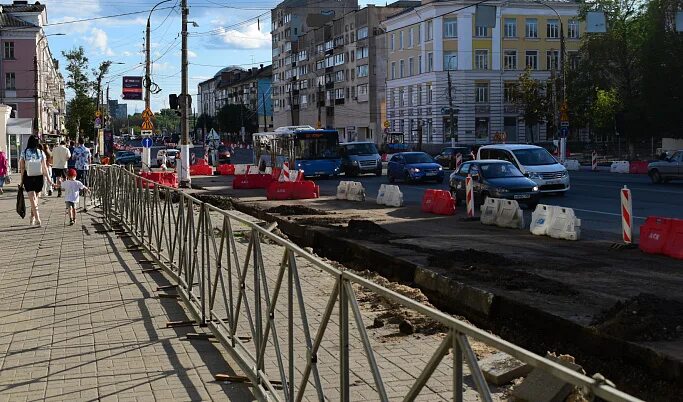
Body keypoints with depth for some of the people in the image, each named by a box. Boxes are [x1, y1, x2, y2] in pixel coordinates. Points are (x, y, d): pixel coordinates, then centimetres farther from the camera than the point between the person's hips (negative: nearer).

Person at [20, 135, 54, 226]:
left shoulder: (24, 153, -5)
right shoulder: (41, 153, -3)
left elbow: (22, 168, -5)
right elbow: (44, 167, -4)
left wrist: (22, 181, 0)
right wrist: (48, 178, 3)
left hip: (28, 178, -2)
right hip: (39, 177, 2)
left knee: (32, 199, -3)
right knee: (35, 198, 17)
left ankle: (37, 219, -14)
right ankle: (32, 218, 24)